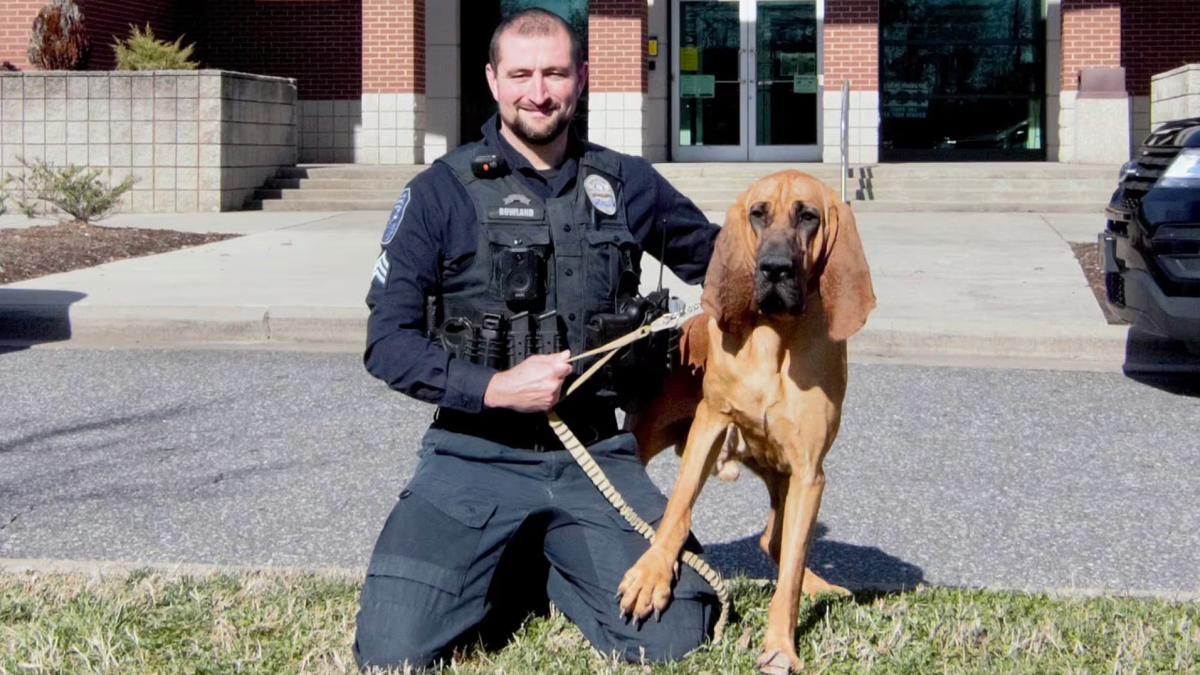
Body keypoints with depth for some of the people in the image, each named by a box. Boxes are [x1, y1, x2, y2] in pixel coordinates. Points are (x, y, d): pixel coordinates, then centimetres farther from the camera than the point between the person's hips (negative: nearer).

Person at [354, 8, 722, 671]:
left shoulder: (626, 185, 8)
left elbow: (716, 256, 24)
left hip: (595, 457, 2)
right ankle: (514, 573, 15)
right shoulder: (442, 192, -1)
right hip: (475, 459, -2)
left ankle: (547, 566, 16)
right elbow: (388, 342, -4)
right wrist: (496, 387, -15)